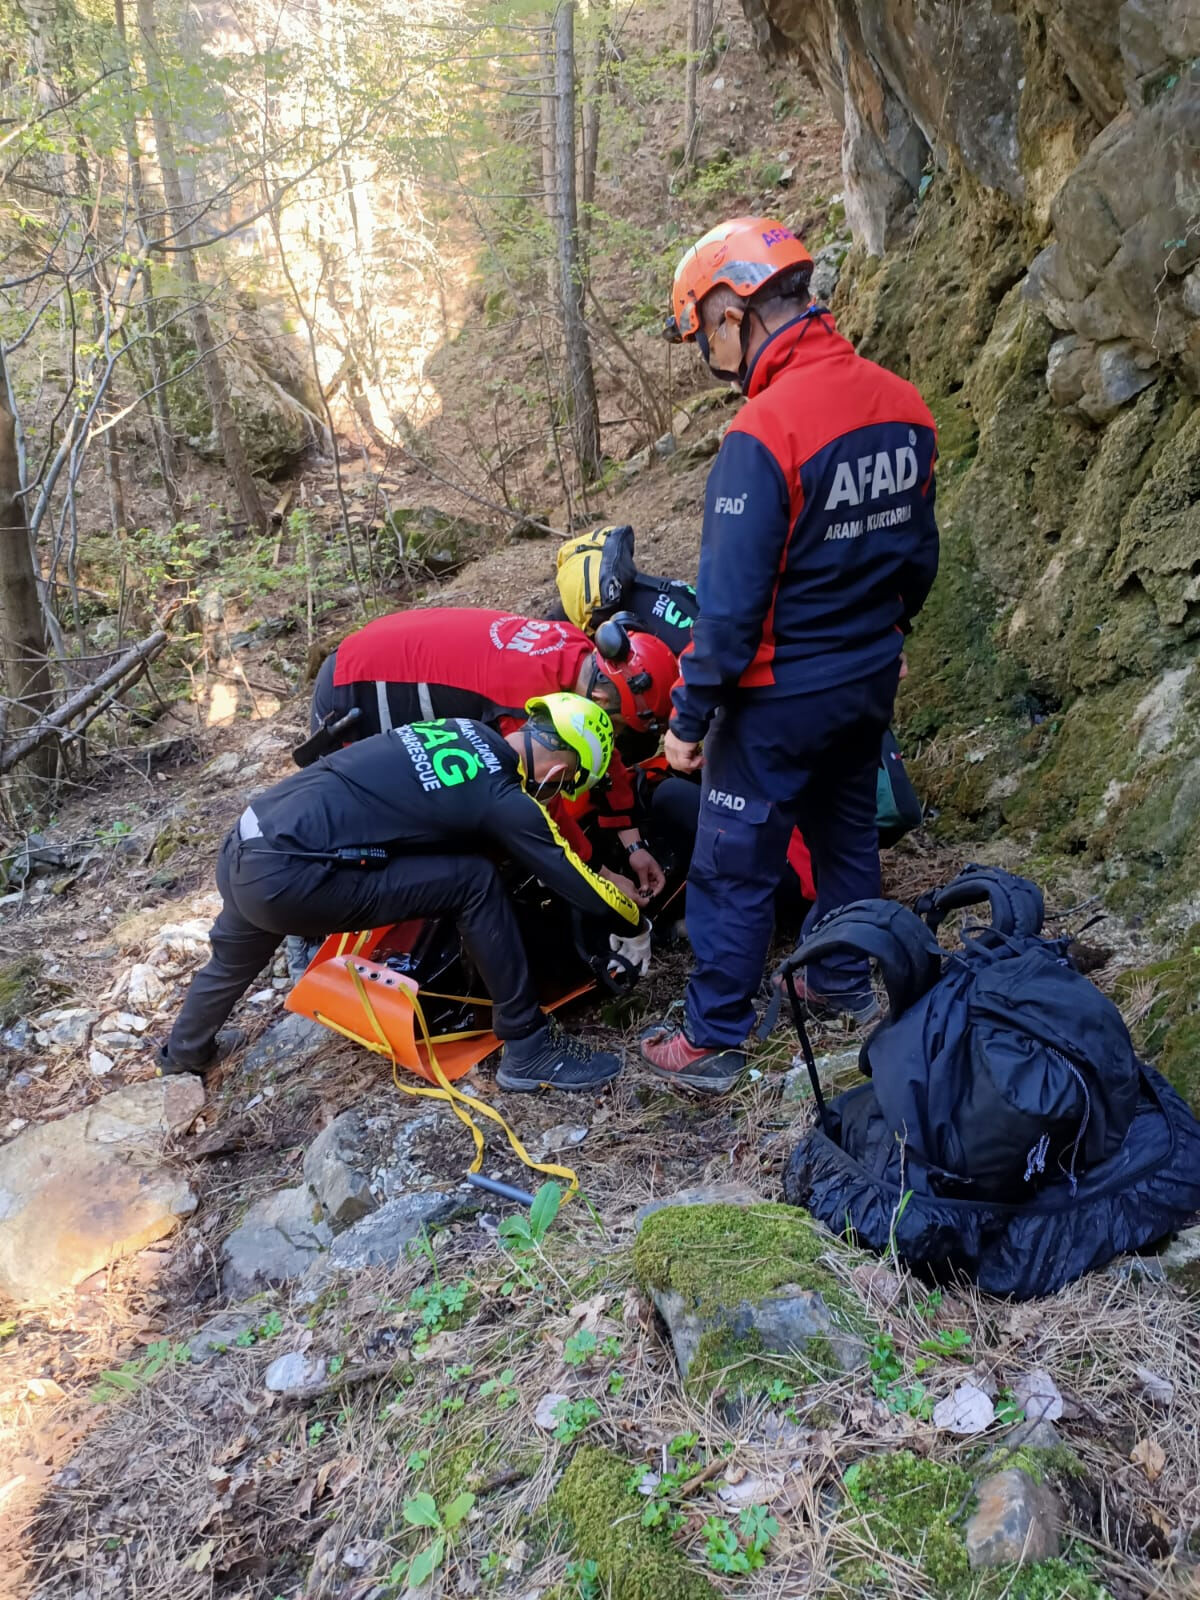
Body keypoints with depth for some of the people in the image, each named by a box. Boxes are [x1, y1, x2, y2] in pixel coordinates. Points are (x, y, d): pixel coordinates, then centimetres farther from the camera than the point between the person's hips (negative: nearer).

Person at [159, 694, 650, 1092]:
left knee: (232, 962, 38)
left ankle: (182, 1054, 68)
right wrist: (636, 927, 18)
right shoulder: (502, 799, -11)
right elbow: (579, 885, -2)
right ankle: (528, 1050, 3)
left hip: (244, 848, 9)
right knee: (475, 882, -7)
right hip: (287, 878, -9)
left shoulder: (464, 731, 11)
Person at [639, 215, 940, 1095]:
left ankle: (712, 1042, 19)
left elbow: (731, 604, -24)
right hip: (871, 679, 8)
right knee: (848, 831, 24)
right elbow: (919, 552, 9)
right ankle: (844, 986, 41)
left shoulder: (763, 434, -25)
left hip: (782, 696, -7)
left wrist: (690, 718, -13)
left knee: (734, 870, 6)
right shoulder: (904, 404, -1)